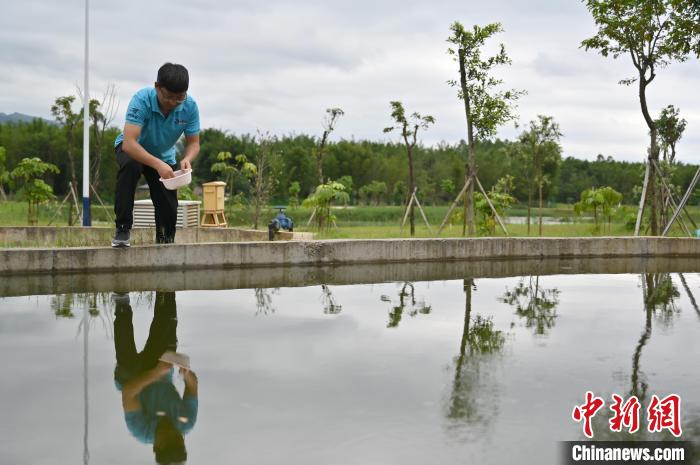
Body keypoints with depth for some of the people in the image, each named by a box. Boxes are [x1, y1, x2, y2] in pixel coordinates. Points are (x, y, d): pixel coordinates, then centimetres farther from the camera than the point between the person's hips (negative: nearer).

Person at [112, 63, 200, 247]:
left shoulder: (190, 106, -24)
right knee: (129, 166, -37)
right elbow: (129, 143, -43)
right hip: (133, 149, -3)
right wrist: (157, 164, -55)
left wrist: (187, 159, -38)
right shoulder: (142, 100, -35)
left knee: (169, 208, -6)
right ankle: (122, 228, -27)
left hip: (164, 156, 3)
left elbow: (193, 143, -15)